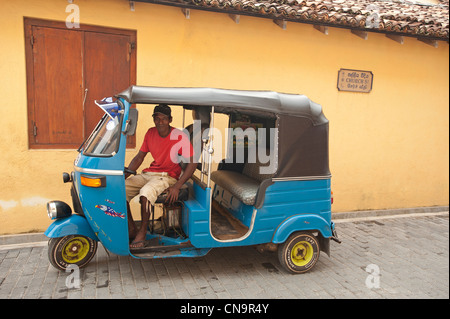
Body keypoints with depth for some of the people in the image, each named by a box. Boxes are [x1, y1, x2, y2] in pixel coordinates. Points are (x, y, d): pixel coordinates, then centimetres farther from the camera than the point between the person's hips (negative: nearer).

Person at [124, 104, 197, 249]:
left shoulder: (179, 137, -13)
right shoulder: (150, 133, 6)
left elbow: (192, 163, -15)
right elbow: (139, 157, 12)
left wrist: (176, 187, -23)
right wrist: (124, 175, -3)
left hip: (168, 176, -6)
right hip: (149, 173, 6)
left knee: (145, 192, -35)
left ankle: (142, 232, -14)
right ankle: (132, 229, 1)